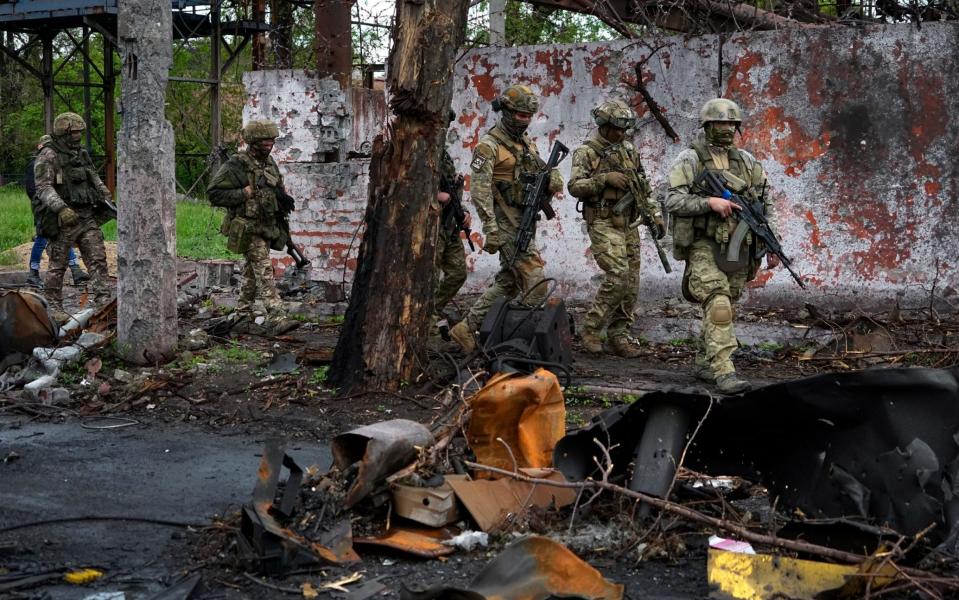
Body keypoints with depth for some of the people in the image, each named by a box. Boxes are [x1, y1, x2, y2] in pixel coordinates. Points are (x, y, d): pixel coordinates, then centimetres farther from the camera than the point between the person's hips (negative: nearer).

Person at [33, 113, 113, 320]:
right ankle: (53, 307, 11)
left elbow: (95, 180, 25)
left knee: (98, 259, -2)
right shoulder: (48, 156, -9)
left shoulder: (81, 154, 14)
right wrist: (61, 208, -30)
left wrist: (107, 199, 14)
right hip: (63, 219, -6)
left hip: (87, 216, 6)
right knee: (58, 264, 2)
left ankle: (102, 301, -3)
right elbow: (44, 187, -18)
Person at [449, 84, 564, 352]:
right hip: (507, 225, -9)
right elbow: (479, 190, -16)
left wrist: (553, 178, -10)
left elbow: (549, 175, 16)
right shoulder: (488, 146, -10)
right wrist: (491, 230, -22)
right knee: (535, 283, -11)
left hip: (524, 222, 9)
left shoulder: (527, 144, 15)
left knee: (508, 281, 12)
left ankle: (468, 327, 20)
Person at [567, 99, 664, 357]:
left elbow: (644, 187, 20)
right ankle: (591, 330, -8)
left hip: (629, 224, 6)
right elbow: (574, 187, -15)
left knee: (631, 284, 3)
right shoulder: (586, 152, -4)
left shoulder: (629, 150, 13)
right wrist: (605, 178, -24)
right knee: (618, 275, -20)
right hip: (603, 223, -6)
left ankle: (619, 336, 12)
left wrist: (656, 215, 12)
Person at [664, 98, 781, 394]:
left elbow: (766, 204, 12)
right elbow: (673, 201, -10)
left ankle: (705, 362, 27)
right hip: (704, 247, -5)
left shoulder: (747, 161, 11)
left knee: (725, 308, 11)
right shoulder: (689, 160, -2)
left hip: (738, 249, 5)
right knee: (718, 306, -18)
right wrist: (709, 202, -22)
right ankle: (724, 373, -20)